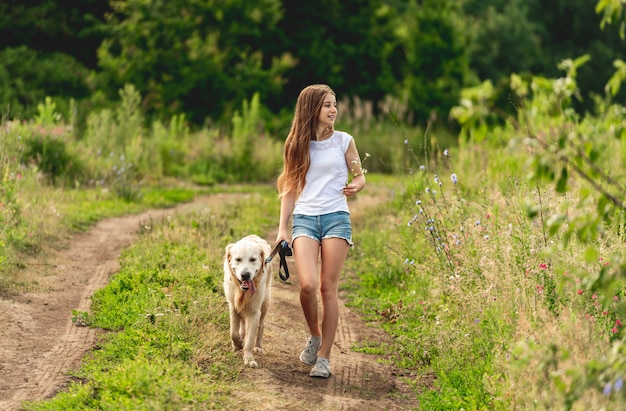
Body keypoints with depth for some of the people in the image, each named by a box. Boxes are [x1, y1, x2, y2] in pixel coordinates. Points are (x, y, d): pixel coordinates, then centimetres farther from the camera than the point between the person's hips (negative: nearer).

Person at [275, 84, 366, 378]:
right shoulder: (297, 144, 9)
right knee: (308, 284, -17)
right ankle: (314, 337, 10)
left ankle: (324, 357, 3)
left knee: (328, 287, -4)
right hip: (304, 218, 0)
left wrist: (355, 187, -11)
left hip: (336, 217, 0)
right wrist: (282, 228, 8)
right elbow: (290, 188, 13)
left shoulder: (343, 141, 6)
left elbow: (360, 177, 13)